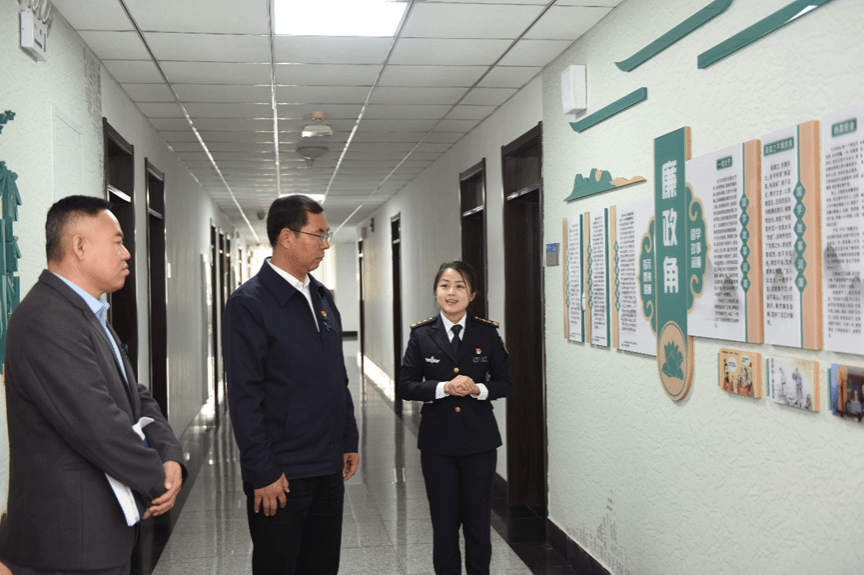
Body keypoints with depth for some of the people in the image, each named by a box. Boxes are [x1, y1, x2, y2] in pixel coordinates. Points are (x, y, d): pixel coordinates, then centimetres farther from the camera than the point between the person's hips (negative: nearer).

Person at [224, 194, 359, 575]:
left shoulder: (322, 297, 11)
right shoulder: (249, 303, -13)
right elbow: (244, 396, -16)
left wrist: (349, 440, 13)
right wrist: (263, 472, -17)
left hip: (329, 469, 7)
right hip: (281, 473, -7)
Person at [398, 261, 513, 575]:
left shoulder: (487, 333, -1)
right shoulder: (422, 335, -2)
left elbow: (505, 383, 2)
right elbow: (406, 386, -4)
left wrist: (477, 389, -17)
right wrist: (444, 388, -18)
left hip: (479, 441, 0)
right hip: (437, 442, 0)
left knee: (478, 521, 10)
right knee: (444, 523, 10)